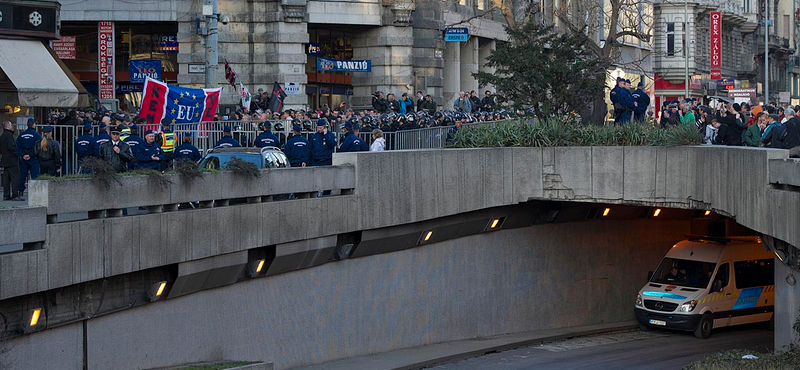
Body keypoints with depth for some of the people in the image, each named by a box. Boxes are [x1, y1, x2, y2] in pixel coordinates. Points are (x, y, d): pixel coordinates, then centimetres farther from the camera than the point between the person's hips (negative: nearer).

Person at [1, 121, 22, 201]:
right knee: (15, 177, -8)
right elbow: (11, 147, -20)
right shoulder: (8, 135, -13)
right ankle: (15, 195, -11)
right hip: (12, 160, -10)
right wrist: (17, 154, -11)